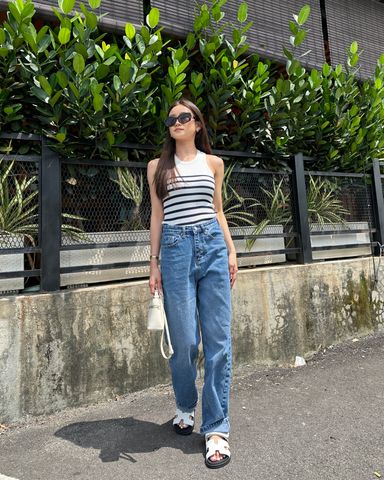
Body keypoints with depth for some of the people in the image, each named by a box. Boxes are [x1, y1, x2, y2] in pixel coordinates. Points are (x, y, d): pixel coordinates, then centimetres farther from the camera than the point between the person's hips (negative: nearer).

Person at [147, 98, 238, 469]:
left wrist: (231, 251, 10)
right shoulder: (158, 166, 13)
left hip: (213, 246, 2)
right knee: (184, 340, 3)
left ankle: (216, 428, 14)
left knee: (219, 339, -1)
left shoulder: (213, 163, 16)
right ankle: (185, 408, 32)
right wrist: (154, 263, 4)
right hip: (176, 248, -1)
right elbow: (157, 216, 9)